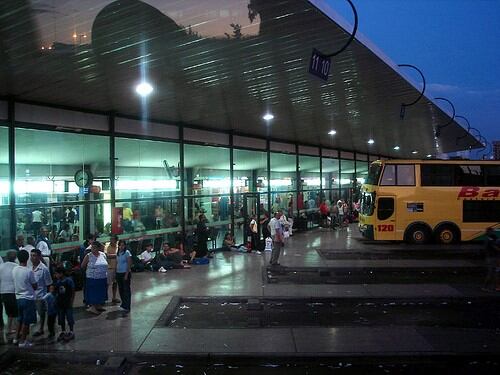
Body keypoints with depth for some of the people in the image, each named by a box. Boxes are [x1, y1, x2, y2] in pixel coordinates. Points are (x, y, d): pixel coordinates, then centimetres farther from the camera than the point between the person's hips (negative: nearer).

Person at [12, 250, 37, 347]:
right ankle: (23, 341, 7)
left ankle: (17, 338, 27)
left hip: (18, 298, 6)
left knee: (20, 319, 21)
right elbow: (35, 286, -8)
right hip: (28, 298, -6)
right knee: (26, 321, 3)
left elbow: (16, 283, 12)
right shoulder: (29, 271, -18)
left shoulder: (14, 270, 0)